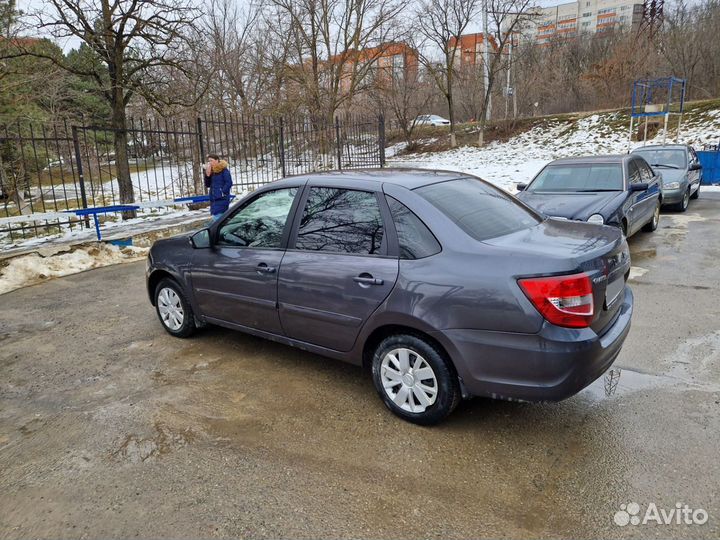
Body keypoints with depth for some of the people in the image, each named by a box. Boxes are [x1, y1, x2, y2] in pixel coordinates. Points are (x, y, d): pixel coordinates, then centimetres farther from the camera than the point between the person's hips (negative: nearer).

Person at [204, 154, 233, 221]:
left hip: (222, 200, -8)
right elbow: (207, 185, 15)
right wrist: (207, 175, 1)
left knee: (218, 219, -15)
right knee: (215, 219, 8)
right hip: (213, 200, 8)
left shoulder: (224, 170, -5)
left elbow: (229, 183, -11)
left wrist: (223, 192, -15)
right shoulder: (212, 171, 16)